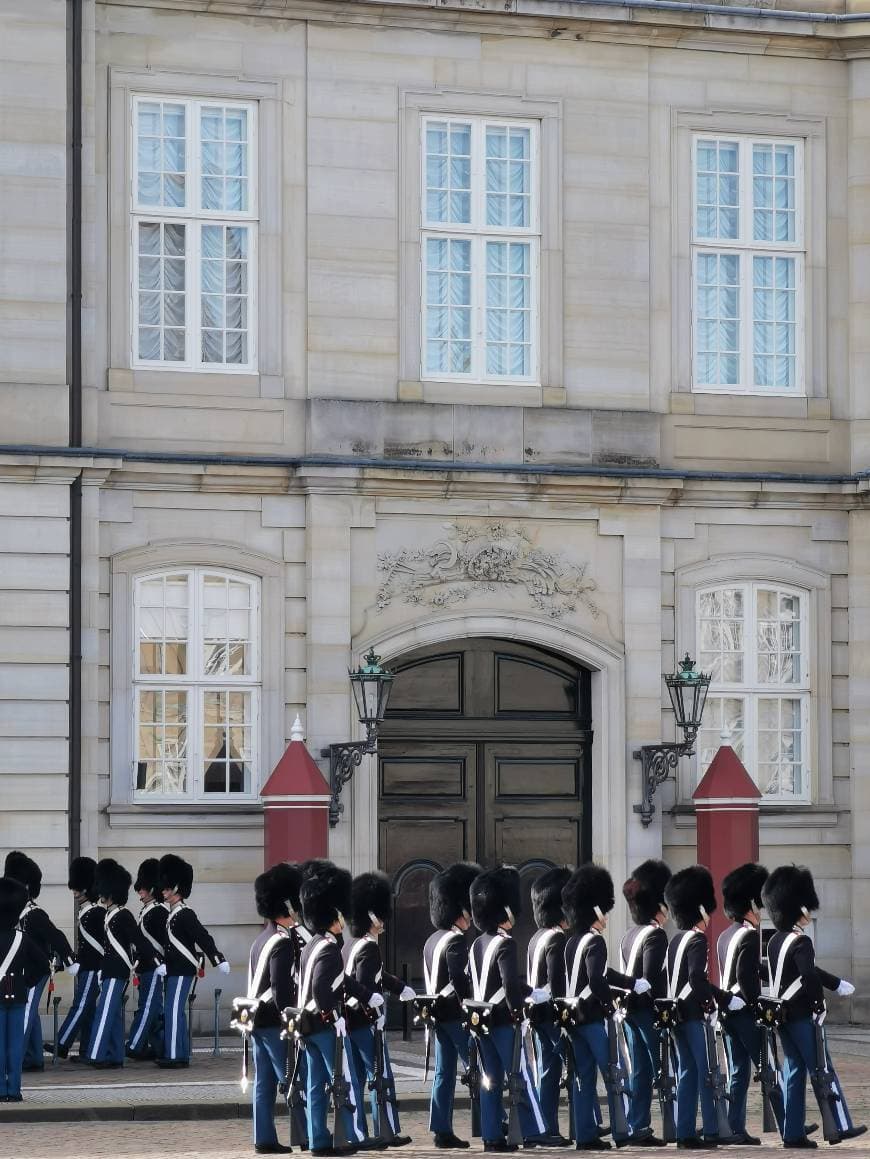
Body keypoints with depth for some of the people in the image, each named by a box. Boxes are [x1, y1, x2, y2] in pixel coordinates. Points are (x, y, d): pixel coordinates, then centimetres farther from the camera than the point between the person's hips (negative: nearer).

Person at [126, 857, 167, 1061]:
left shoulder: (159, 911, -12)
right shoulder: (145, 911, 16)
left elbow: (165, 940, -16)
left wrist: (163, 964, -21)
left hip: (155, 966, -10)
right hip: (145, 966, 10)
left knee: (147, 1006, -8)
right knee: (155, 1008, 10)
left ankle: (134, 1047, -10)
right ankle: (159, 1046, 13)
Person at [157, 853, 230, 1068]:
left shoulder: (185, 914, -14)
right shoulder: (173, 914, 14)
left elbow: (203, 937, -21)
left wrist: (219, 960, -26)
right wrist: (164, 963, 26)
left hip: (182, 970, -10)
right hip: (175, 970, 10)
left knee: (173, 1010, -10)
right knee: (176, 1011, 11)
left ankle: (174, 1055, -9)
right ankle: (181, 1054, 15)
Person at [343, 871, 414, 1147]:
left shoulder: (349, 945, 15)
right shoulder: (369, 947, -15)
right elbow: (365, 986, -25)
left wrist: (405, 991, 33)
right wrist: (378, 1012, -21)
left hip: (349, 1020, 9)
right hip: (365, 1021, -9)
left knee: (355, 1077, 11)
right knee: (381, 1077, -4)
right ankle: (388, 1132, -2)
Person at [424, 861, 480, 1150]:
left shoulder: (431, 941, 14)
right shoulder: (456, 941, -14)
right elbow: (459, 980, -22)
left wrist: (434, 1009, 19)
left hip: (437, 1014, 9)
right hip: (456, 1015, -9)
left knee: (443, 1073, 7)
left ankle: (442, 1131, 5)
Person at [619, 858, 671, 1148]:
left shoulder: (628, 936, 13)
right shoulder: (656, 935, -13)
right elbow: (652, 979, -20)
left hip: (630, 1011, 8)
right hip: (649, 1011, -8)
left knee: (640, 1071, 8)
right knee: (662, 1070, -4)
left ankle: (638, 1128, 7)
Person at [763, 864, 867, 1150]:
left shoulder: (775, 941, 13)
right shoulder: (801, 942, -16)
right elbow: (810, 977, -28)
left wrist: (837, 983, 31)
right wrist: (820, 1005, -14)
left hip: (782, 1016, 9)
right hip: (802, 1016, -9)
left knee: (793, 1072, 8)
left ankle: (793, 1134, 6)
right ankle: (841, 1126, 3)